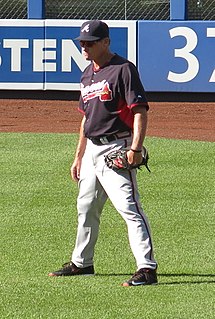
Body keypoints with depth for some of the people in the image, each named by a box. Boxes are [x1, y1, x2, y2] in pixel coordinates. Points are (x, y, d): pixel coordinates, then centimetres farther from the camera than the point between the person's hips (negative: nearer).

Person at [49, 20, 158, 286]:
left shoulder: (123, 69, -11)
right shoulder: (88, 74, 16)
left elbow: (140, 111, -17)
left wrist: (135, 148, -27)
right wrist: (78, 157, 23)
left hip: (116, 149, -9)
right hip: (92, 149, 9)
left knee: (128, 207, -17)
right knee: (86, 207, 19)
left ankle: (147, 268, -22)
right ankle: (81, 262, 34)